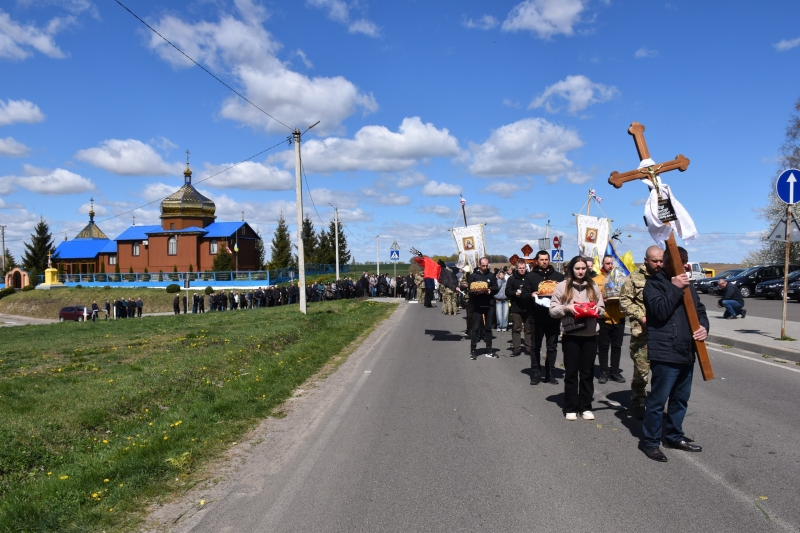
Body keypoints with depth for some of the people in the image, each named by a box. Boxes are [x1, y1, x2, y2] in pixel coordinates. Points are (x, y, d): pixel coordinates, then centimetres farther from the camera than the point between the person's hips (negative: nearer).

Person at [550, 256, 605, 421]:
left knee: (587, 372, 9)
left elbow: (602, 308, 14)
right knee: (571, 372, 5)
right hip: (571, 336, -2)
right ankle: (570, 408, 14)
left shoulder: (593, 286, 9)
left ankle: (585, 407, 19)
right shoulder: (562, 286, -1)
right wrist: (566, 308, -19)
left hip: (590, 336, 3)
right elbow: (553, 310, -1)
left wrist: (598, 310, -8)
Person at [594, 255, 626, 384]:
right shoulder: (596, 280, 2)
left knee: (617, 346, 9)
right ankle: (603, 372, 12)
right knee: (603, 346, 4)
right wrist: (602, 300, -20)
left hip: (619, 318, 2)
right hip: (603, 319, -2)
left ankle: (615, 371, 19)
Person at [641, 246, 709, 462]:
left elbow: (699, 309, 19)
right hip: (665, 353, -8)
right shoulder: (654, 284, -8)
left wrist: (704, 326, -1)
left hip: (687, 353, 8)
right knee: (658, 399, -2)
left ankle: (673, 435, 32)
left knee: (681, 398, 18)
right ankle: (650, 441, 10)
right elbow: (660, 311, -21)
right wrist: (675, 288, -20)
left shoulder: (687, 284, 16)